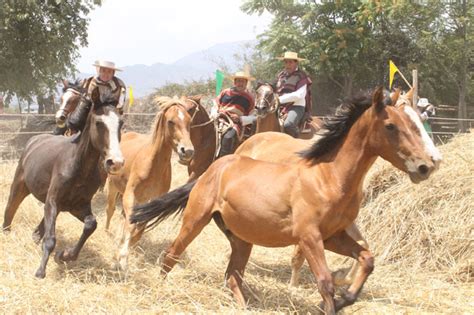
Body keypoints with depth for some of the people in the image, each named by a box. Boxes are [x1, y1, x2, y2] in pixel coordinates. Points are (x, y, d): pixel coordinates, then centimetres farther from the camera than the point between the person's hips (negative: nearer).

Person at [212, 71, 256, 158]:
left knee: (228, 137, -36)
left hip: (236, 123, -3)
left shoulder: (249, 98, 10)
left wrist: (240, 118, -10)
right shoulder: (225, 93, 17)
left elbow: (252, 117, 9)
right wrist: (215, 114, 0)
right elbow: (215, 106, 22)